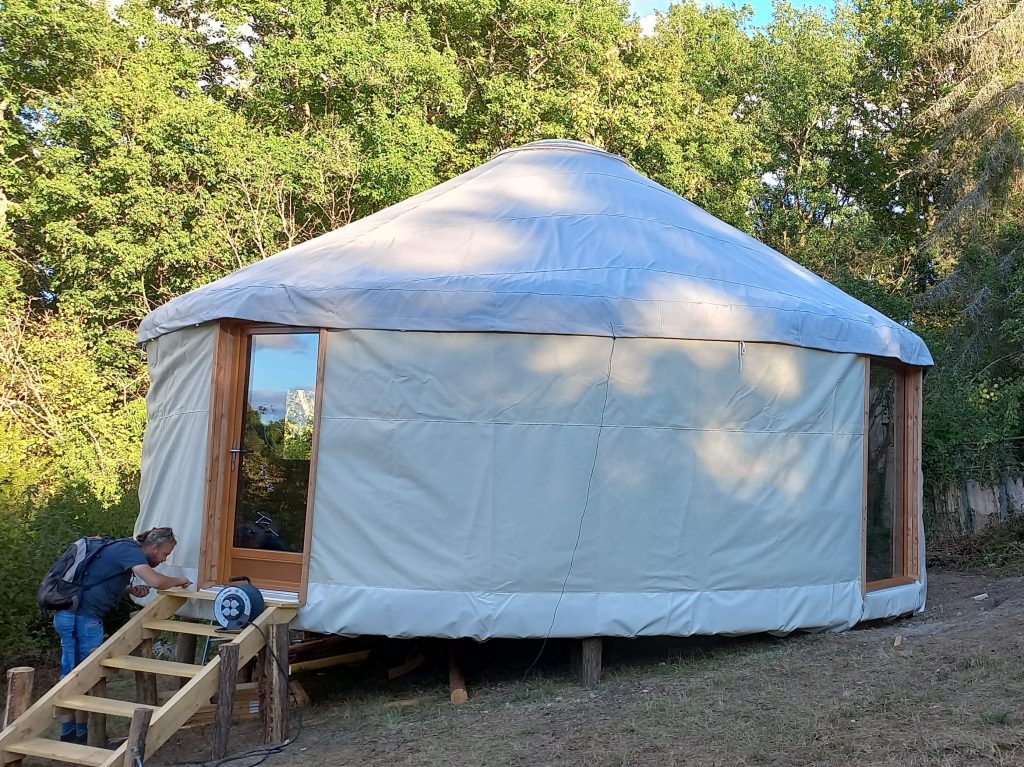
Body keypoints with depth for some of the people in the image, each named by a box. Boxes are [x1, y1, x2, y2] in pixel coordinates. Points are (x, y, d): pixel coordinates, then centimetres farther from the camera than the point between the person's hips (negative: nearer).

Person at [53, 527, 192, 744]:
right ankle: (82, 732, 11)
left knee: (70, 675, 12)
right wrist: (179, 581, -8)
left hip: (67, 614, 10)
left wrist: (130, 590, 13)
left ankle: (68, 732, 18)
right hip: (84, 617, -10)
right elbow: (156, 581, -28)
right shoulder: (130, 551, -13)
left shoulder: (123, 547, 17)